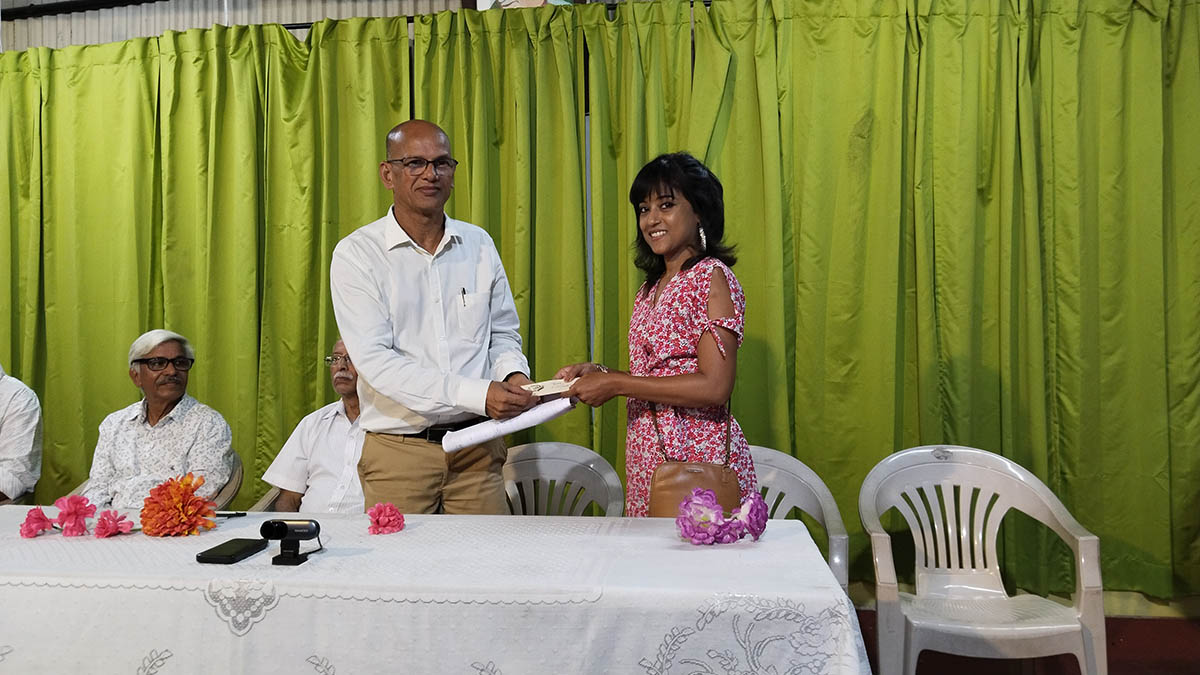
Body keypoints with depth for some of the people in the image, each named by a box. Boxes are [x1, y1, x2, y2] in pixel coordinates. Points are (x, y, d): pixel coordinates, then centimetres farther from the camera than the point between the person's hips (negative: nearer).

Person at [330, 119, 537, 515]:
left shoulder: (479, 245, 8)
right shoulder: (356, 254, -6)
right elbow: (376, 360, -15)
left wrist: (513, 374, -8)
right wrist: (477, 394, -23)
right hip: (399, 451, -3)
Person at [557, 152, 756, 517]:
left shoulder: (712, 276, -9)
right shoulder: (651, 288, 14)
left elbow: (714, 387, -18)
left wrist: (616, 383, -14)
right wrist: (598, 374, 4)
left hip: (699, 457, -7)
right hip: (648, 456, 7)